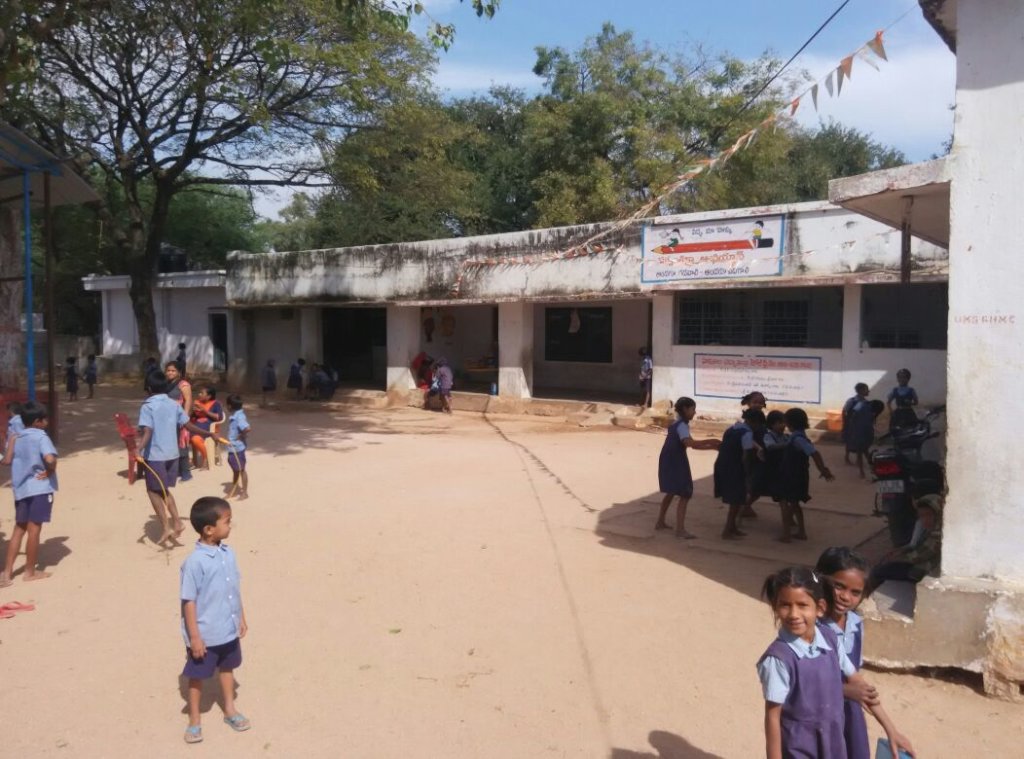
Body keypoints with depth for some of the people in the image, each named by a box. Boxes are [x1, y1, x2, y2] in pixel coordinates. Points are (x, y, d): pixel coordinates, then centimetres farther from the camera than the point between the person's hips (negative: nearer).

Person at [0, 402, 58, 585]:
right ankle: (30, 572, 13)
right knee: (34, 529, 3)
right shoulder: (41, 436, -13)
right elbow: (50, 459, -29)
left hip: (21, 489, 7)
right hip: (40, 488, -6)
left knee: (19, 529, 15)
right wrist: (50, 471, -12)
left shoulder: (16, 438, 8)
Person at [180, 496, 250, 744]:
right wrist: (194, 636, -16)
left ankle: (230, 710, 40)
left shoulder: (228, 553, -4)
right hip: (205, 634, -6)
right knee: (197, 676, 13)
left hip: (229, 630, 6)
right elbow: (189, 601, -19)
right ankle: (195, 720, 31)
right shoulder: (195, 562, -24)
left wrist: (241, 617, 13)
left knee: (227, 668, 22)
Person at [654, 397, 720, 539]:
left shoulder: (678, 424, 15)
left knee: (671, 492, 22)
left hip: (671, 462, 10)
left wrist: (712, 447, 8)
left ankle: (660, 522, 31)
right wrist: (709, 441, -26)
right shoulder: (682, 425, -15)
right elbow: (689, 443, -33)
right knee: (685, 495, -9)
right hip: (675, 463, -10)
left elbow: (691, 444, 15)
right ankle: (680, 529, -11)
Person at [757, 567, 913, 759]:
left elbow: (858, 683, 6)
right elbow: (772, 717, -18)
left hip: (831, 744, 6)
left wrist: (890, 729, 8)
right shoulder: (778, 658, -25)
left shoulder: (830, 639, -7)